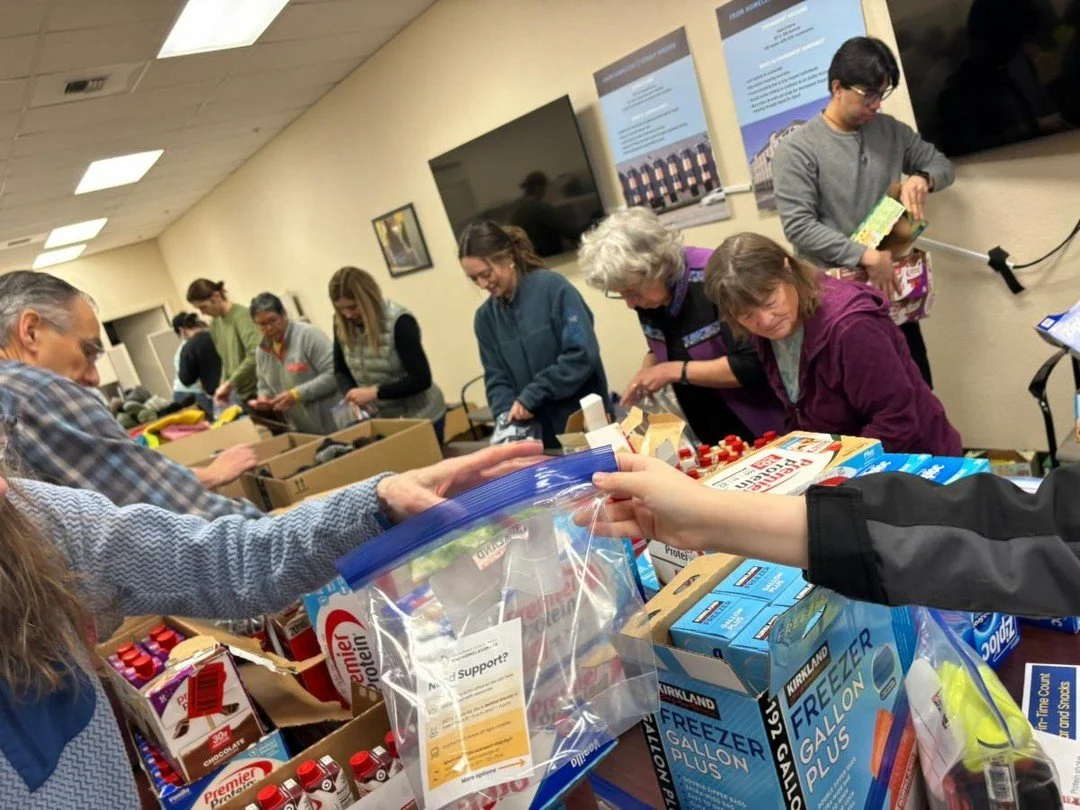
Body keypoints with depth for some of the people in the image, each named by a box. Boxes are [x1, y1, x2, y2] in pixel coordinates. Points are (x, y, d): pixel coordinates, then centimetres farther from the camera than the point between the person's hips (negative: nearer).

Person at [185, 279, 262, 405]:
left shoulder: (241, 315, -14)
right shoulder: (214, 324, 11)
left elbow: (255, 355, -25)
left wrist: (229, 384, -20)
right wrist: (224, 385, 2)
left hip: (257, 389, -7)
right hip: (239, 393, 7)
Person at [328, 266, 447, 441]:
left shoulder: (399, 321, -20)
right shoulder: (342, 326, -4)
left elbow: (421, 379, -22)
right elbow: (341, 371, 8)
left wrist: (375, 392, -28)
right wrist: (351, 394, -12)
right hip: (380, 419, 5)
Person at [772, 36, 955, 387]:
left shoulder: (891, 131, 9)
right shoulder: (797, 149, -10)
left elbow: (941, 164, 20)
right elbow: (799, 227, -18)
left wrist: (922, 179, -6)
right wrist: (866, 256, -24)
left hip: (891, 286, 6)